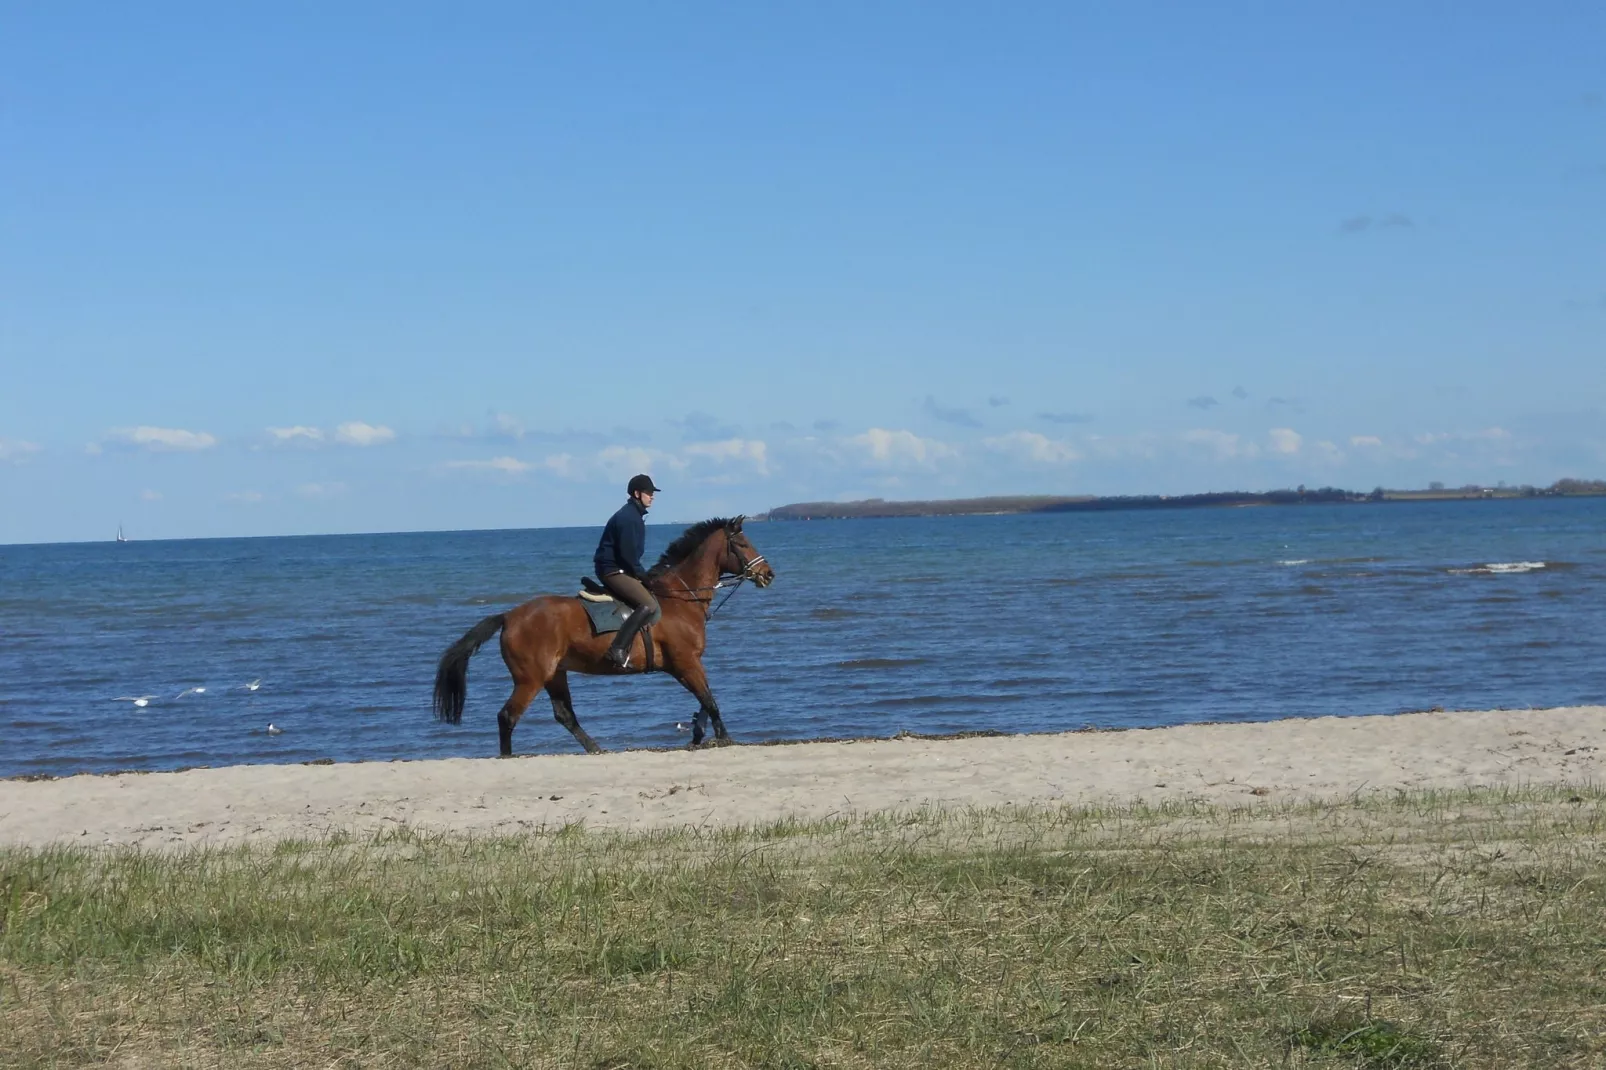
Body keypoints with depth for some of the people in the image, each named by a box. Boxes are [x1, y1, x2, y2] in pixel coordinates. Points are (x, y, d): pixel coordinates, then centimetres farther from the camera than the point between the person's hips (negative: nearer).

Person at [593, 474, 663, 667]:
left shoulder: (634, 515, 17)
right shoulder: (629, 517, -16)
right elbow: (628, 554, -21)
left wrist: (642, 575, 13)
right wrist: (642, 575, -10)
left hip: (616, 569, 11)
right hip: (613, 570, -11)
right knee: (649, 606, -24)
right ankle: (618, 649, -31)